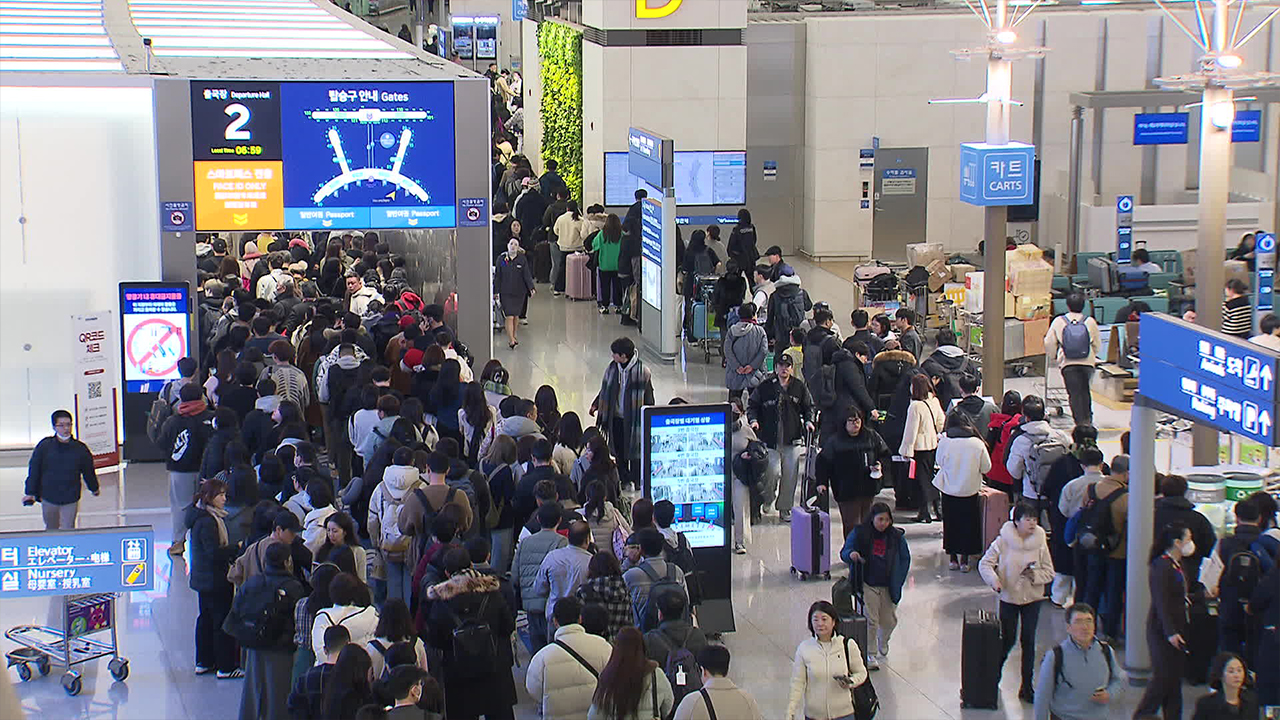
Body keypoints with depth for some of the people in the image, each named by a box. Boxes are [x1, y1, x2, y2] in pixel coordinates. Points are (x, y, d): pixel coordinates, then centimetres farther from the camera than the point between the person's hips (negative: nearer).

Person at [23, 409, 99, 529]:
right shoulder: (44, 446, -8)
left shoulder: (80, 448, -5)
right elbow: (34, 470, -1)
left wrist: (94, 488, 24)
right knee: (51, 529, 16)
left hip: (71, 499, -1)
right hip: (48, 498, 1)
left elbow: (88, 471, 10)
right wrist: (30, 492, -3)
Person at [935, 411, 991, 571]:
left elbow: (940, 462, 2)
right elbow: (986, 467, -3)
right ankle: (964, 560, 13)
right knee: (967, 525, 11)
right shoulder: (977, 443, -11)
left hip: (949, 492, 0)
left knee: (950, 524, 14)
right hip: (970, 491, 0)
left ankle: (952, 559, 18)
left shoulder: (944, 442, -12)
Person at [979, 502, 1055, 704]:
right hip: (1009, 597, -1)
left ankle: (1027, 686, 12)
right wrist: (993, 579, -23)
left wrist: (1035, 575, -19)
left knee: (1028, 641, 2)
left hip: (1032, 598, 1)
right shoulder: (1003, 541, -10)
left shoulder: (1040, 542, -6)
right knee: (1008, 640, 4)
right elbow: (985, 563, -5)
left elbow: (1049, 572, 1)